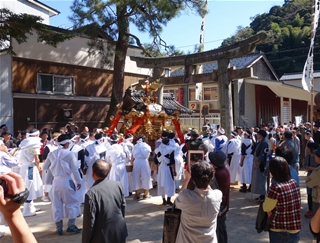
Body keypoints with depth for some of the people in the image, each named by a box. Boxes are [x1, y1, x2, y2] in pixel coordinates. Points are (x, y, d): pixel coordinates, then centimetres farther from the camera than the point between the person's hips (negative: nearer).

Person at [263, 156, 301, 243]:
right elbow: (298, 204, 9)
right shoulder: (295, 183, -4)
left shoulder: (276, 188, -23)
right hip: (296, 231, 5)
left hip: (280, 232, -5)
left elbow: (266, 208, -11)